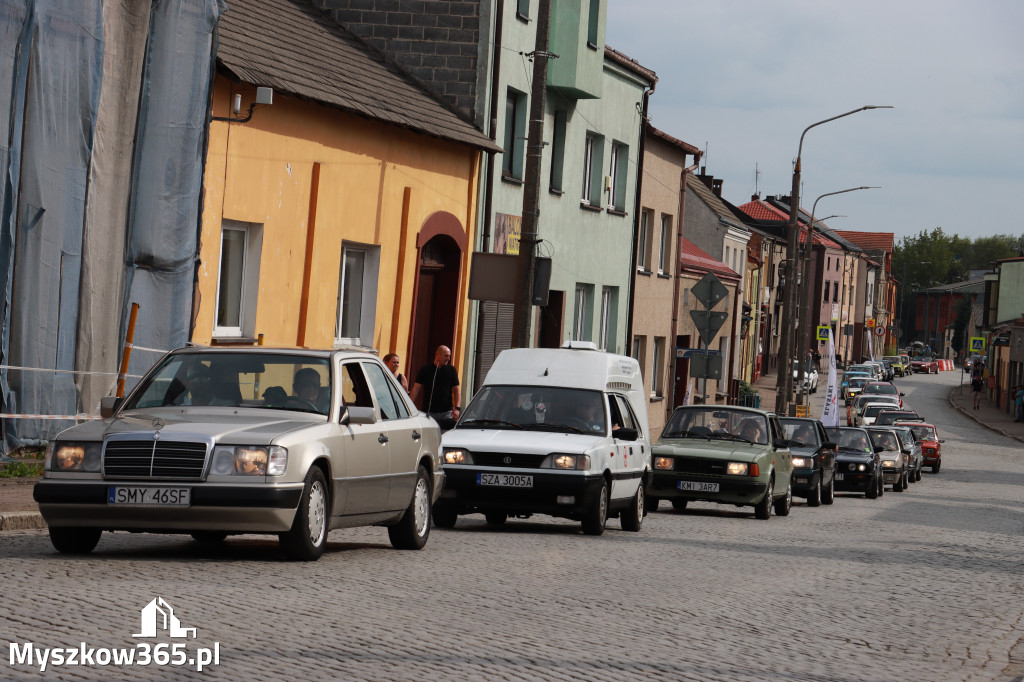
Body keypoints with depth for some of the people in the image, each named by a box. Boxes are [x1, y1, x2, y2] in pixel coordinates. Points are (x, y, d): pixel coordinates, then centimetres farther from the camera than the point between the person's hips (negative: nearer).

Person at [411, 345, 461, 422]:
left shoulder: (451, 370, 6)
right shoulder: (425, 369, 3)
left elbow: (457, 390, 6)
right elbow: (416, 388, 2)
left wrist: (457, 408, -6)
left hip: (446, 412, 1)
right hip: (428, 412, -1)